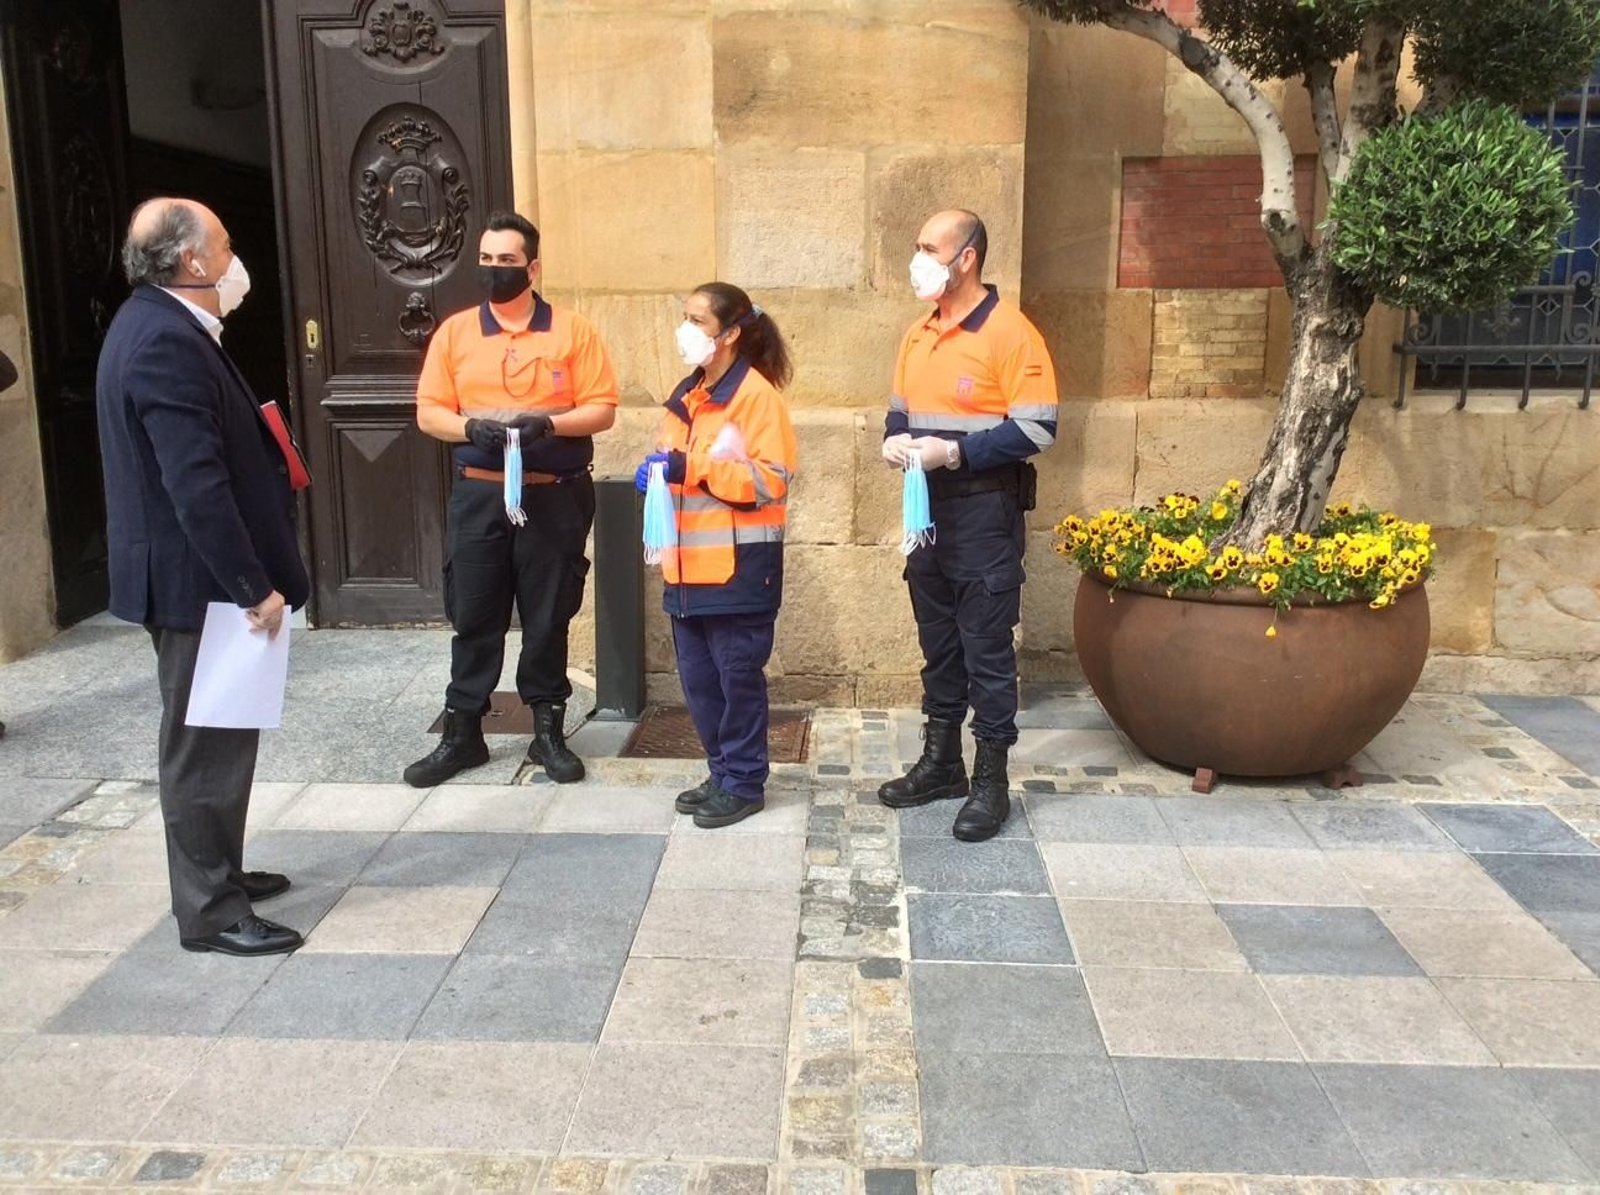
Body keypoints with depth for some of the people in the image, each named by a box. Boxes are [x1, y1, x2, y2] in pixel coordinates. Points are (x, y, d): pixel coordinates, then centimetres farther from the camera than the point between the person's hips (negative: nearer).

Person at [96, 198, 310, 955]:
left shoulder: (159, 325, 12)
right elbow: (196, 484, -27)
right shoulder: (165, 340, -21)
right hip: (197, 581, -11)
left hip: (201, 575, 11)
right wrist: (254, 586, -23)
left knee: (213, 736, 19)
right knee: (207, 743, -1)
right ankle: (209, 912, 11)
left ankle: (216, 875, 33)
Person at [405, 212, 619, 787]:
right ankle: (462, 734, 19)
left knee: (548, 617, 7)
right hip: (479, 495, 2)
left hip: (554, 496, -2)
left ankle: (548, 731, 20)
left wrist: (547, 423, -20)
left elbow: (602, 409, -4)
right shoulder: (454, 331, 6)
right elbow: (429, 413, 5)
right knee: (473, 616, 7)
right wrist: (471, 427, -15)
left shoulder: (573, 330, -1)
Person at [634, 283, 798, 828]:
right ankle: (723, 773, 27)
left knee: (738, 677, 2)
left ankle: (745, 784, 15)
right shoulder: (687, 394, 14)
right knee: (697, 676, 13)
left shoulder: (757, 395, -11)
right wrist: (655, 470, 3)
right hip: (689, 562, 8)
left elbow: (771, 480, -18)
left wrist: (690, 467, -23)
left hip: (739, 565, -8)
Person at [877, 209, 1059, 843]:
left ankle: (992, 781, 9)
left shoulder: (1009, 332, -12)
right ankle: (940, 761, 28)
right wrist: (894, 440, -2)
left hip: (984, 511, -7)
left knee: (987, 649, -1)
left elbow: (1038, 428, -16)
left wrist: (955, 452, -22)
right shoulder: (918, 334, 12)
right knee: (938, 643, 15)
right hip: (927, 508, 7)